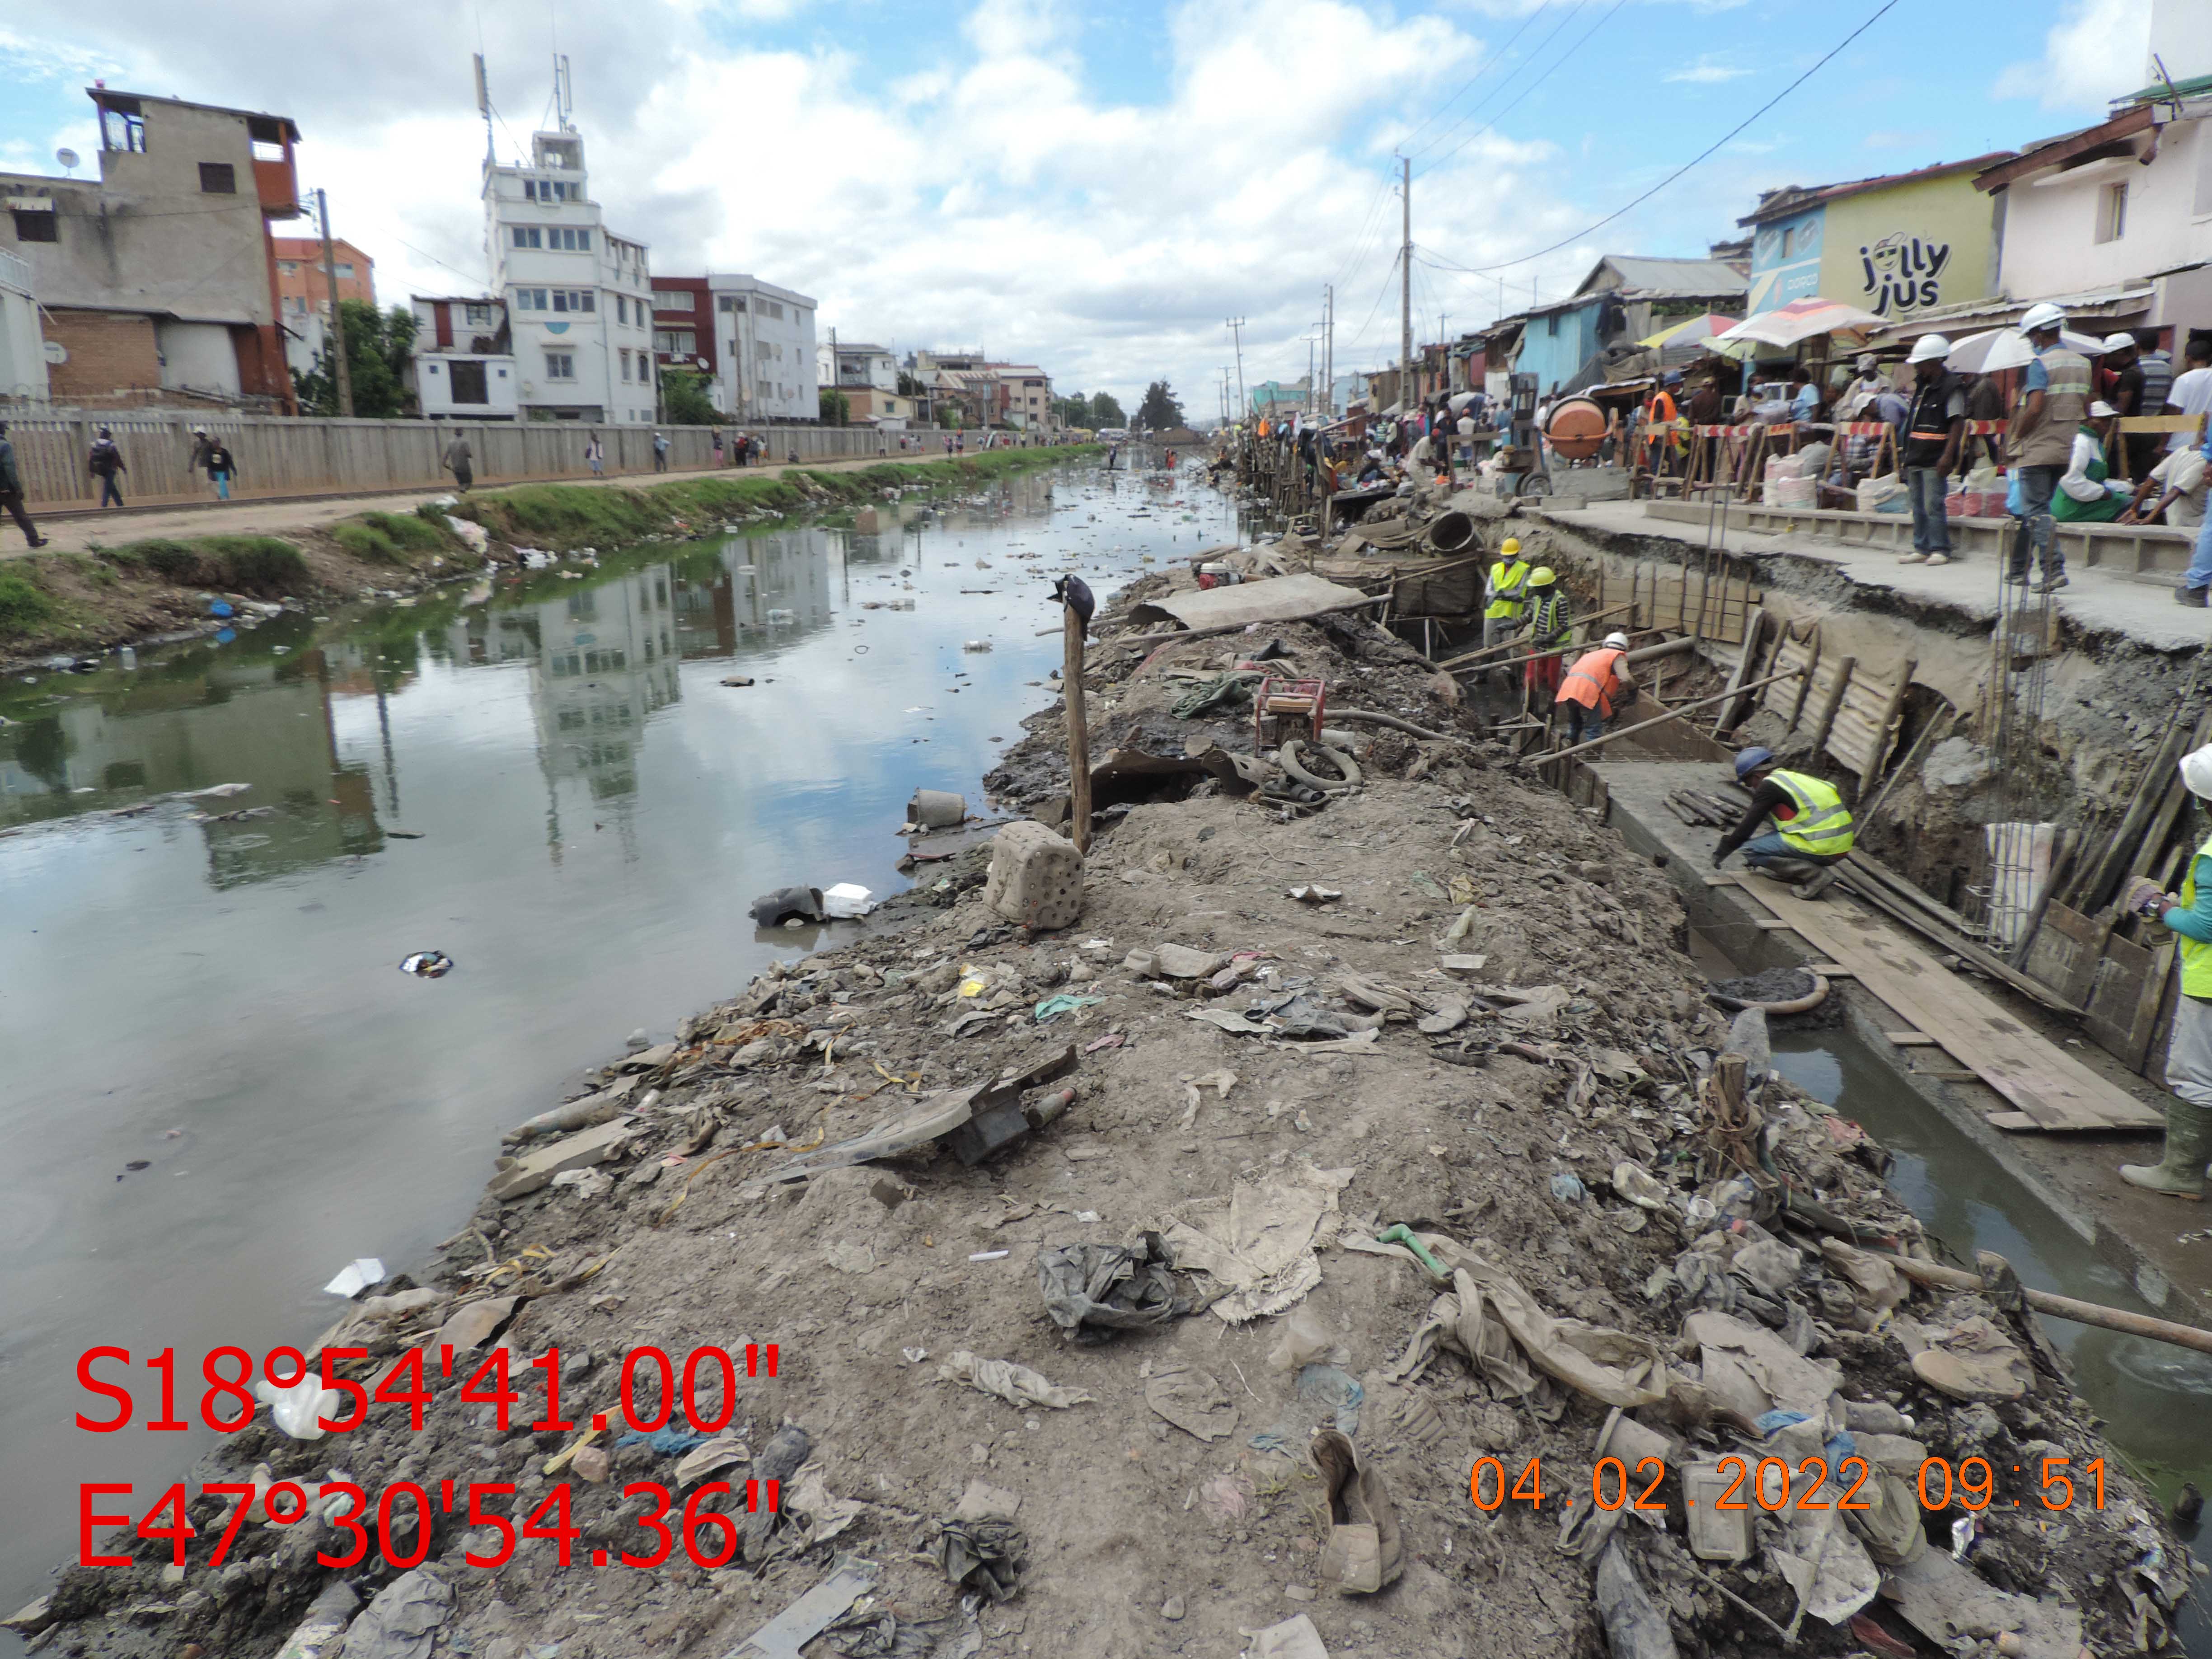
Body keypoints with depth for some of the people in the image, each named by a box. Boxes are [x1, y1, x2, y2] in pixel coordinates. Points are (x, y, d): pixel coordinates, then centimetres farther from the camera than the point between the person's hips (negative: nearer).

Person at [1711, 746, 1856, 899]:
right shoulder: (1798, 778, 21)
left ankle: (1813, 874, -9)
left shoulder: (1770, 785, -5)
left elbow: (1748, 825, -3)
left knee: (1750, 850, -3)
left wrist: (1722, 852, 8)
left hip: (1821, 849, -9)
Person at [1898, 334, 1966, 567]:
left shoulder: (1951, 387, -9)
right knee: (1919, 507, 10)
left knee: (1933, 506, -11)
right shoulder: (1922, 386, 17)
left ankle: (1940, 550, -6)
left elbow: (1957, 423, -14)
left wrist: (1948, 455, -22)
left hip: (1935, 460, -9)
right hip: (1916, 458, 9)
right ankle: (1922, 549, 15)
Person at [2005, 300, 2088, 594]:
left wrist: (2016, 436, -9)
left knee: (2036, 512, -7)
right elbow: (2085, 408, 15)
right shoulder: (2082, 363, 12)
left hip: (2037, 449, -8)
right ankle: (2019, 570, 22)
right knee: (2035, 508, 16)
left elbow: (2035, 408, -22)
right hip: (2065, 450, 8)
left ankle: (2055, 569, -18)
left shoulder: (2040, 363, -13)